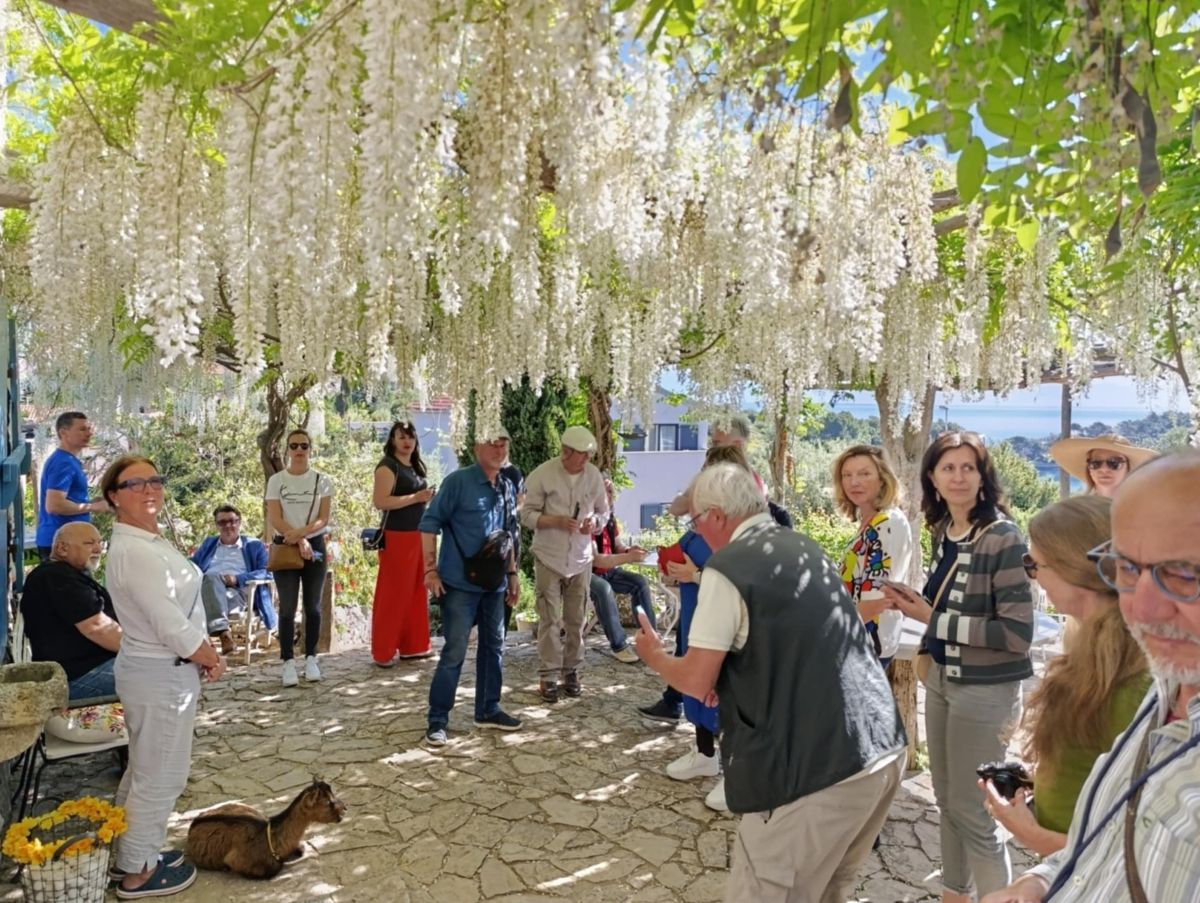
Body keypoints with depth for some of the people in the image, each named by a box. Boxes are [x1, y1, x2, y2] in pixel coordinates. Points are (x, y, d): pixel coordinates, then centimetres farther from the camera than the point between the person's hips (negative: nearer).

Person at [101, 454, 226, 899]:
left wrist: (204, 650, 5)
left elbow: (179, 609, 13)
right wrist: (210, 659, -11)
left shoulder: (147, 541, 7)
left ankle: (133, 852, 39)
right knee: (160, 775, 6)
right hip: (162, 675, -10)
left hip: (159, 670, 10)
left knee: (145, 770, 23)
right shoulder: (133, 551, -25)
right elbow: (170, 625, -26)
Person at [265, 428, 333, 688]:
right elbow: (274, 520, -5)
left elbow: (324, 519, -4)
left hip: (315, 546, 1)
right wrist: (300, 541, -15)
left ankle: (311, 659, 14)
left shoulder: (321, 480, 3)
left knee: (312, 606, 5)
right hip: (285, 547, -1)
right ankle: (288, 663, 4)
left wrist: (300, 532, -19)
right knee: (287, 608, -1)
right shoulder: (276, 480, 2)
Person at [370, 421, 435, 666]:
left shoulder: (415, 466, 15)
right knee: (393, 595, -2)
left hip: (417, 536, 9)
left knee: (416, 593, 13)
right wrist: (416, 498, -21)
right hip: (397, 537, -9)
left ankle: (412, 646, 23)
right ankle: (383, 651, 7)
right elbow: (380, 501, -22)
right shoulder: (388, 466, -10)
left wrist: (427, 497, 11)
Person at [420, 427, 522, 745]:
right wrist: (431, 570, -16)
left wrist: (512, 574, 16)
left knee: (493, 647, 14)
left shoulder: (507, 488, 8)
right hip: (460, 583, -7)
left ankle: (488, 711, 29)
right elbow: (430, 523, -12)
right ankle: (437, 720, 10)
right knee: (454, 651, -3)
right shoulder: (458, 481, -12)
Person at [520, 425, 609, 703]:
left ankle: (572, 671, 26)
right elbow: (527, 514, -8)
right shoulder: (542, 474, -11)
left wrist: (595, 523, -13)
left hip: (581, 559, 3)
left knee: (576, 620, 11)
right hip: (549, 558, -3)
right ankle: (548, 675, 12)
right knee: (550, 620, 1)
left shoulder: (594, 475, -2)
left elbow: (603, 511, 9)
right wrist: (555, 520, -23)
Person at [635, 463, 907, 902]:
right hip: (883, 749, 8)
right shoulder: (804, 547, 14)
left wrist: (654, 656, 11)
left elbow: (697, 682, -8)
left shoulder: (727, 568, -11)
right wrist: (732, 673, 25)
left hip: (817, 765, -8)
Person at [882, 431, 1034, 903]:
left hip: (985, 691, -7)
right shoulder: (942, 531, 3)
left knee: (973, 810, 5)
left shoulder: (1003, 538, -19)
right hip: (941, 680, 7)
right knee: (946, 799, 20)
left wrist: (932, 619, -19)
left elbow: (1017, 633, -23)